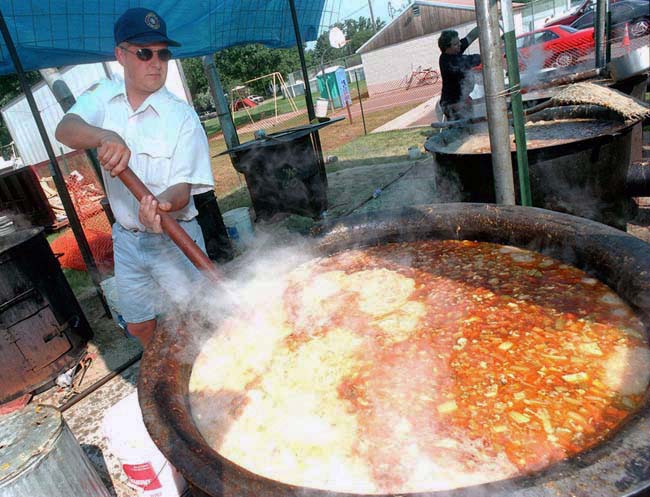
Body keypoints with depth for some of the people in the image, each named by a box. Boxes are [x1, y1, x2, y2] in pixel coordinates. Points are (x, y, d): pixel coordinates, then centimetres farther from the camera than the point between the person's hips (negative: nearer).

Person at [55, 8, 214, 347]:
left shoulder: (182, 116, -13)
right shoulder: (104, 97, 0)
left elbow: (184, 186, -16)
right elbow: (65, 130, -17)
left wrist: (164, 203, -39)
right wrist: (105, 136, -39)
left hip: (173, 239, -4)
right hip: (126, 238, 5)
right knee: (139, 325, 19)